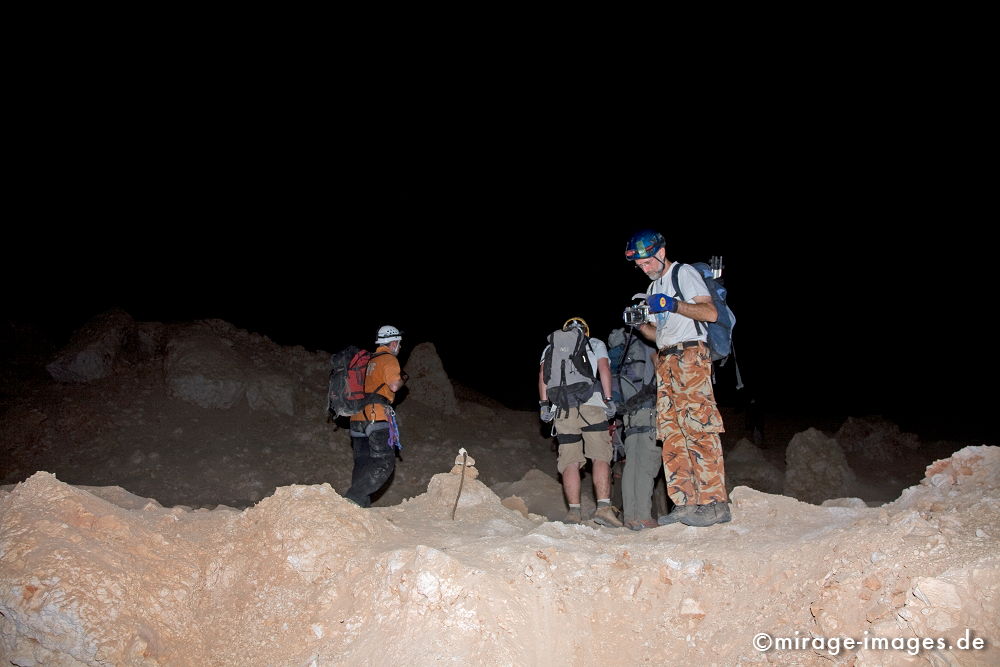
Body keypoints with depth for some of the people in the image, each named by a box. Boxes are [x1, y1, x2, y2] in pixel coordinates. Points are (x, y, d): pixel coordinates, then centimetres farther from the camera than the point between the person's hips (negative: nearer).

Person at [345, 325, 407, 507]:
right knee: (385, 463, -9)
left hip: (357, 418, 8)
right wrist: (403, 378, 5)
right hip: (376, 417, -8)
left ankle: (361, 505, 8)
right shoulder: (389, 359, -1)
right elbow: (394, 385, -15)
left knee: (362, 463, 11)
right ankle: (352, 498, -21)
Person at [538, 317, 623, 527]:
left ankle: (574, 511, -6)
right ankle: (603, 507, -15)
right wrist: (608, 399, 0)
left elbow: (543, 373, 10)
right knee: (600, 457, -3)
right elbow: (604, 368, 5)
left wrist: (544, 404, 7)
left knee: (570, 462, 2)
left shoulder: (551, 347, 24)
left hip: (562, 408, 2)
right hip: (591, 403, -2)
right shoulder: (595, 344, 20)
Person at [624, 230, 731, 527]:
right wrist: (639, 323, 5)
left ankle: (714, 502, -15)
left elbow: (711, 312, -10)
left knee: (698, 426, -15)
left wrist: (673, 305, -20)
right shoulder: (653, 288, 26)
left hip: (690, 353, -8)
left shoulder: (684, 273, 2)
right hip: (665, 360, 8)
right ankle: (686, 502, -1)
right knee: (671, 432, -1)